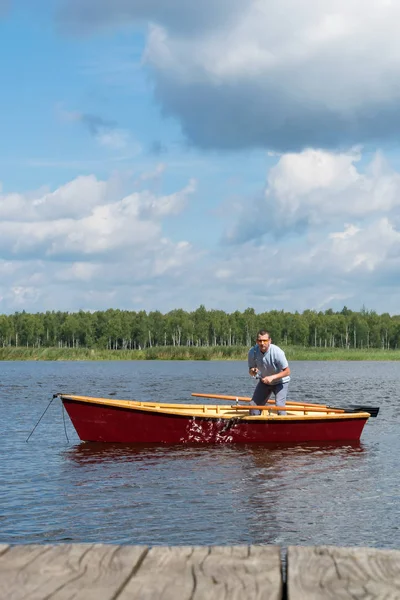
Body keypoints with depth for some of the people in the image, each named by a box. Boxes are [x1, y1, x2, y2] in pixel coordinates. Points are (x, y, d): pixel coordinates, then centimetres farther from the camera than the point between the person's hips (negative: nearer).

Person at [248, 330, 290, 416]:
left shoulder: (277, 352, -30)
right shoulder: (252, 352, -19)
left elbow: (287, 372, -23)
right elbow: (250, 370, -6)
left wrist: (272, 377, -35)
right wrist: (252, 372, -30)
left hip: (280, 382, -4)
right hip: (264, 381, 4)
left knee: (279, 406, -22)